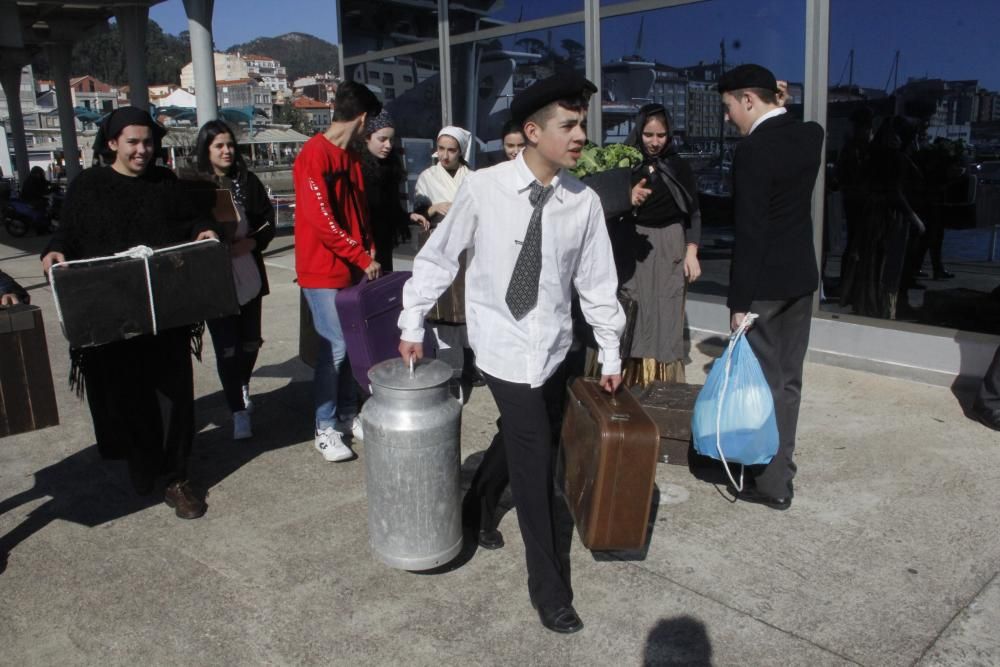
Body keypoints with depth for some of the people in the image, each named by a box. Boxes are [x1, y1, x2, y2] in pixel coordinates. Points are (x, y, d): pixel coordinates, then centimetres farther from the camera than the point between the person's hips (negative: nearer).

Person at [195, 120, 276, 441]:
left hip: (249, 275, 3)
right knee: (226, 347, -1)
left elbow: (268, 221, 4)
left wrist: (251, 242, -12)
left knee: (250, 340, 13)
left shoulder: (248, 182, 3)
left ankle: (242, 387, 42)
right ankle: (239, 411, 10)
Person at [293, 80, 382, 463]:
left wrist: (369, 251, 2)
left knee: (350, 344, 11)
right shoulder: (315, 155, -14)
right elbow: (321, 220, -20)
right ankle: (325, 428, 8)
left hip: (352, 269, 8)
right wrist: (363, 258, -16)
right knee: (334, 348, -5)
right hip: (324, 271, -8)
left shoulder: (351, 157, 13)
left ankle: (347, 415, 23)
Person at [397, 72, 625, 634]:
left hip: (554, 347, 4)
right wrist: (413, 324, 2)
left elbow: (597, 281, 3)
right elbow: (439, 256, -2)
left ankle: (479, 509, 50)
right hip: (504, 346, -4)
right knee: (536, 461, -2)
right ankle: (549, 585, 15)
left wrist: (611, 355, 8)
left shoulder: (585, 202, -6)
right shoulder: (483, 189, -13)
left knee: (518, 439, 18)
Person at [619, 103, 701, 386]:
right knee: (633, 319, -2)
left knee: (666, 319, 1)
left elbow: (693, 213, 5)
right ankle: (629, 384, 7)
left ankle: (663, 387, 10)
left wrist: (692, 253, -4)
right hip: (632, 250, 0)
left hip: (669, 250, 1)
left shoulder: (679, 166, 3)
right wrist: (627, 200, -23)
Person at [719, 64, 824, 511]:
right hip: (801, 275, 8)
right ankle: (780, 466, 27)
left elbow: (749, 231, -20)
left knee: (763, 381, 2)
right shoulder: (811, 135, 5)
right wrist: (778, 106, 14)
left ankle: (771, 482, 12)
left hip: (765, 282, -8)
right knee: (788, 378, 15)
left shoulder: (753, 149, -18)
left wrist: (739, 299, -17)